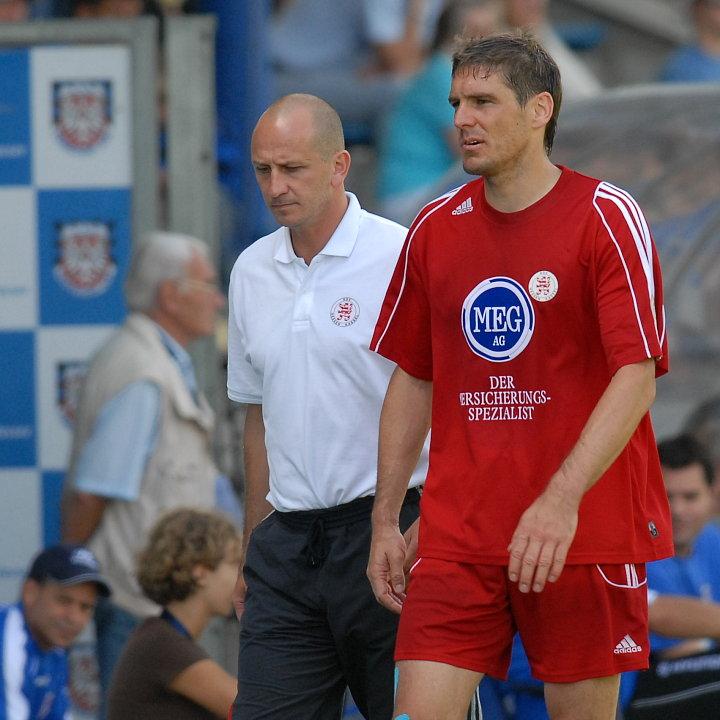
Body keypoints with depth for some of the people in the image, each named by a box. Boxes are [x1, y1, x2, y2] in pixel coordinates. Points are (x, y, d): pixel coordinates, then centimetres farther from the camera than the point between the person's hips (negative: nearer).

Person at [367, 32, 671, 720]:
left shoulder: (606, 217, -6)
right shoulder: (434, 229, 9)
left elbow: (637, 377, -14)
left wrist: (562, 498, -26)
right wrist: (385, 520, 11)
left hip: (585, 533, -4)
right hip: (456, 534, 4)